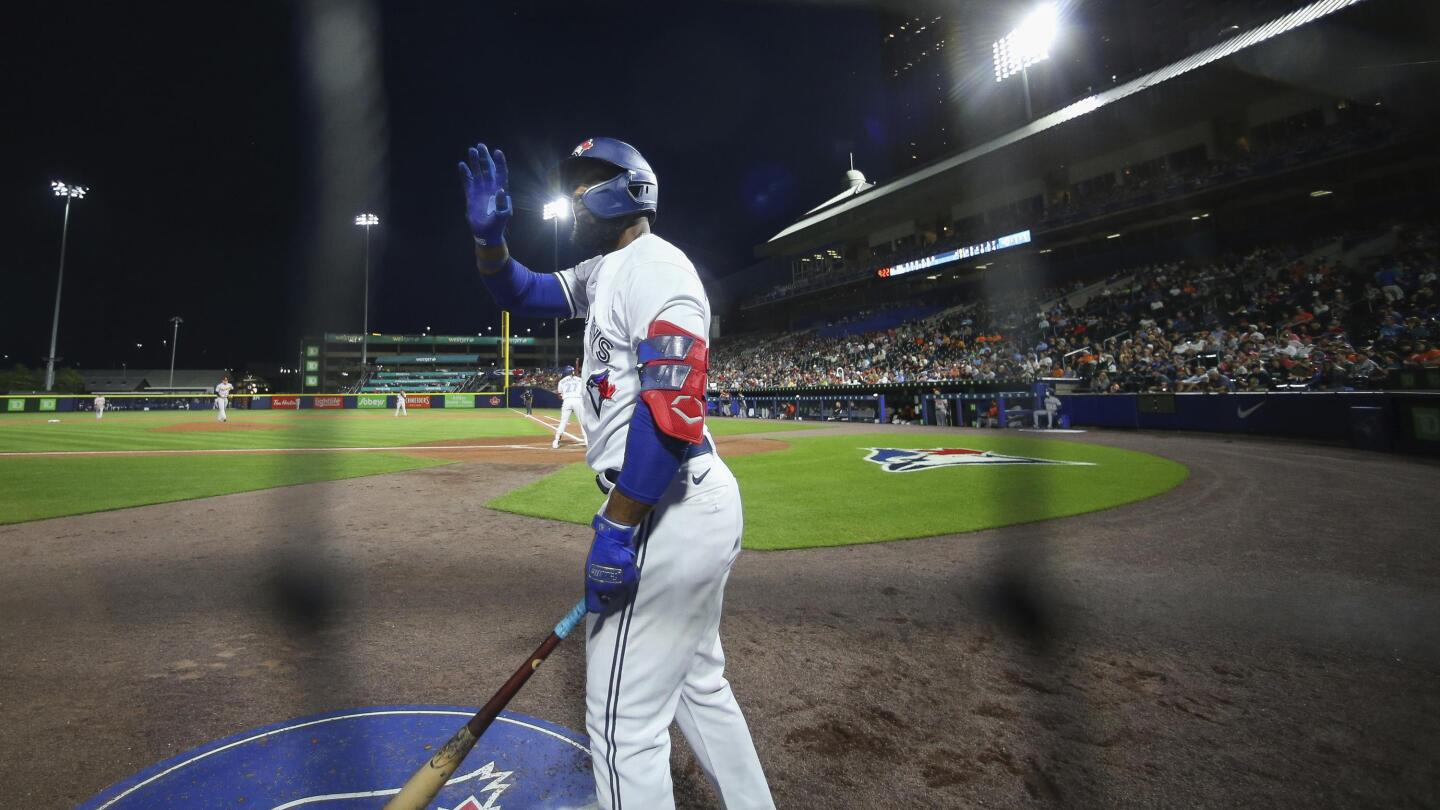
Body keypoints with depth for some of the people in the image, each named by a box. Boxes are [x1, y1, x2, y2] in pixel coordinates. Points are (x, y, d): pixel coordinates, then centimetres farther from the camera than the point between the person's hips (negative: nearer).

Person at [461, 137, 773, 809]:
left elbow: (672, 407, -25)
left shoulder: (654, 264, -14)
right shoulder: (603, 272, 17)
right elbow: (520, 294, 25)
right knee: (698, 684, 24)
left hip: (671, 515, -10)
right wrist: (489, 237, 6)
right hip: (697, 504, 10)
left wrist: (616, 526, -24)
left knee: (624, 721, 2)